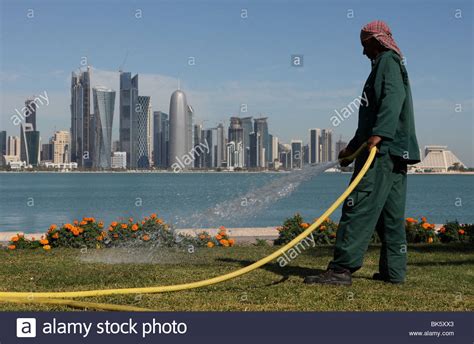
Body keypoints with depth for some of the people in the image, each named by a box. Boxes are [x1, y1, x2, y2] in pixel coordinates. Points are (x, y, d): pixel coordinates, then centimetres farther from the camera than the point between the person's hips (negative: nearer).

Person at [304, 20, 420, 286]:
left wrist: (379, 134, -33)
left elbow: (393, 98, -21)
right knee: (391, 214, 9)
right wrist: (353, 147, 35)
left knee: (359, 208, -15)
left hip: (383, 149, -10)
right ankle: (394, 271, 11)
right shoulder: (388, 64, 29)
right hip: (395, 151, 11)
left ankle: (342, 269, -19)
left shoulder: (388, 61, -2)